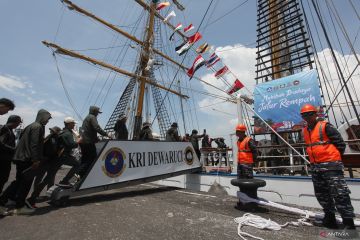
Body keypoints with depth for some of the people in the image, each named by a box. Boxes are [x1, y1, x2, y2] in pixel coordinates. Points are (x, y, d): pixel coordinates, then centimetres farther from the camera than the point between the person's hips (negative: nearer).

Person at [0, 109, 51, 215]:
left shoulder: (31, 126, 16)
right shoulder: (38, 127, -14)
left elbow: (24, 141, 21)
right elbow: (34, 144, -22)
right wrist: (36, 160, -21)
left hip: (21, 157, 9)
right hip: (28, 159, -9)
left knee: (19, 181, 18)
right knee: (26, 183, 2)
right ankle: (19, 207, 11)